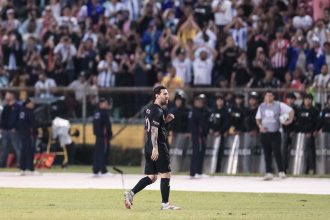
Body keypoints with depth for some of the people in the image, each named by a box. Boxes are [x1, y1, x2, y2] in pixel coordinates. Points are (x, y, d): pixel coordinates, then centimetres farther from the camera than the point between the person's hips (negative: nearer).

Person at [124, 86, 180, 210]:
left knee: (151, 177, 11)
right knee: (165, 174, -1)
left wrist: (165, 120, 16)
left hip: (149, 147, 9)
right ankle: (165, 204, 1)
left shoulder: (149, 109, 16)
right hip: (159, 146, -9)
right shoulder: (157, 111, -13)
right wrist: (155, 148, -28)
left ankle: (130, 194, 0)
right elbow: (154, 130, -22)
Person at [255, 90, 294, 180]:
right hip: (265, 133, 4)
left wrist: (290, 120, -11)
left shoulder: (279, 105, -3)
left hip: (275, 133, -4)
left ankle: (281, 171, -5)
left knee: (277, 152, -11)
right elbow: (258, 119, 15)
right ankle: (268, 172, 7)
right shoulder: (261, 106, 8)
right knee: (267, 153, 3)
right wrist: (260, 126, -4)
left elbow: (291, 110, 2)